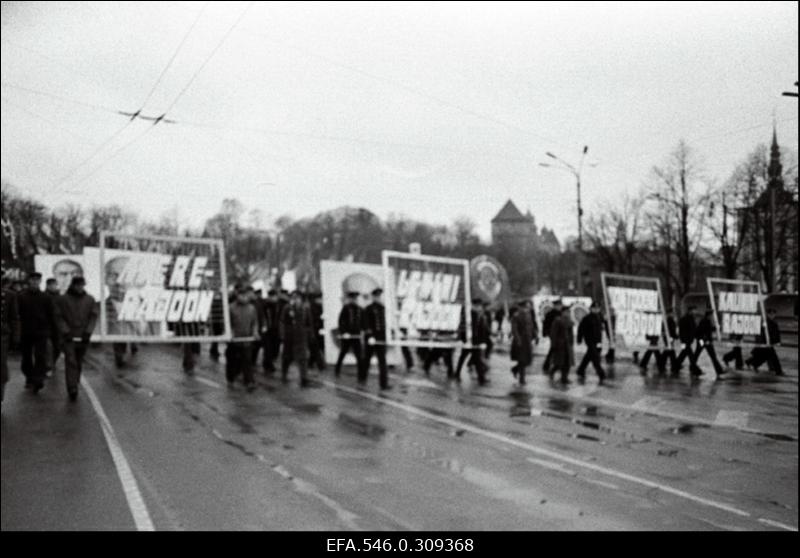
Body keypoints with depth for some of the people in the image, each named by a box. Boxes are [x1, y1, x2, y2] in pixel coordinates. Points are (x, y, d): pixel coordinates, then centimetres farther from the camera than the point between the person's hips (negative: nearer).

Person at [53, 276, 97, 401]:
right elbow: (59, 317, -1)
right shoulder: (62, 299, 1)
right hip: (68, 337, -3)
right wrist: (66, 332, -11)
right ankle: (72, 389, -15)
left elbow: (93, 316, 6)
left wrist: (88, 332, -5)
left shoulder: (90, 299, 8)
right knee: (71, 362, -11)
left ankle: (74, 386, 23)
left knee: (79, 363, 10)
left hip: (83, 337, 3)